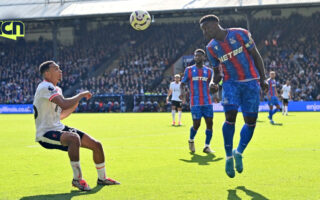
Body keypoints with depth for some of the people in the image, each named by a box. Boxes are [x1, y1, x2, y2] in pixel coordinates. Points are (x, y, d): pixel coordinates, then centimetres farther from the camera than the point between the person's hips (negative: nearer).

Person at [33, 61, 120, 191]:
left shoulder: (56, 89, 13)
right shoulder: (45, 87, -18)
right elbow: (64, 104, -32)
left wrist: (77, 102, 7)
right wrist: (81, 95, -17)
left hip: (59, 128, 10)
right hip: (46, 133, -10)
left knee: (96, 145, 6)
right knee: (74, 138, -39)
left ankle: (102, 178, 28)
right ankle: (77, 179, -26)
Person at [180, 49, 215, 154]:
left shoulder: (209, 71, 10)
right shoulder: (189, 70, 5)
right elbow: (182, 83, 9)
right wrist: (182, 91, -12)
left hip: (207, 102, 3)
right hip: (195, 103, -2)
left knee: (210, 123, -5)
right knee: (196, 124, -6)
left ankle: (207, 146, 5)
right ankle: (191, 140, 24)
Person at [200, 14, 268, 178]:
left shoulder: (240, 34, -6)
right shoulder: (211, 48, 5)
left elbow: (256, 56, 2)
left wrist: (263, 79, -1)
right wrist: (213, 83, -9)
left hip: (251, 82, -1)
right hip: (230, 83, 1)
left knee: (251, 122, -3)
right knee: (230, 117, -17)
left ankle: (239, 153, 18)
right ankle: (229, 157, -4)